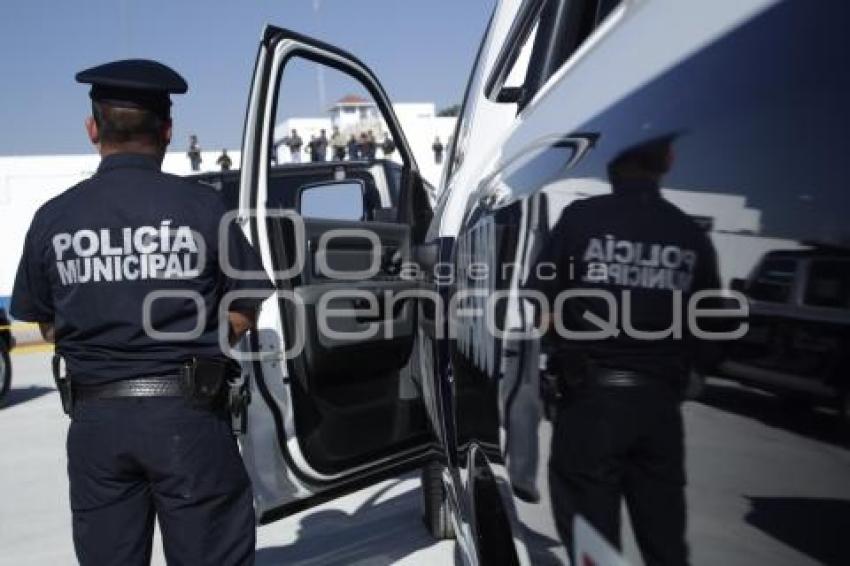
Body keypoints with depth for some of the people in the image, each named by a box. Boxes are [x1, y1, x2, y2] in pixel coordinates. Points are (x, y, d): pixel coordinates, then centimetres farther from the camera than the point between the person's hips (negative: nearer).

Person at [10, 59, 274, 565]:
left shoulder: (53, 218, -2)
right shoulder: (202, 206, -10)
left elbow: (49, 325, 8)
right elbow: (243, 315, -5)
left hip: (95, 419, 3)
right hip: (187, 414, -3)